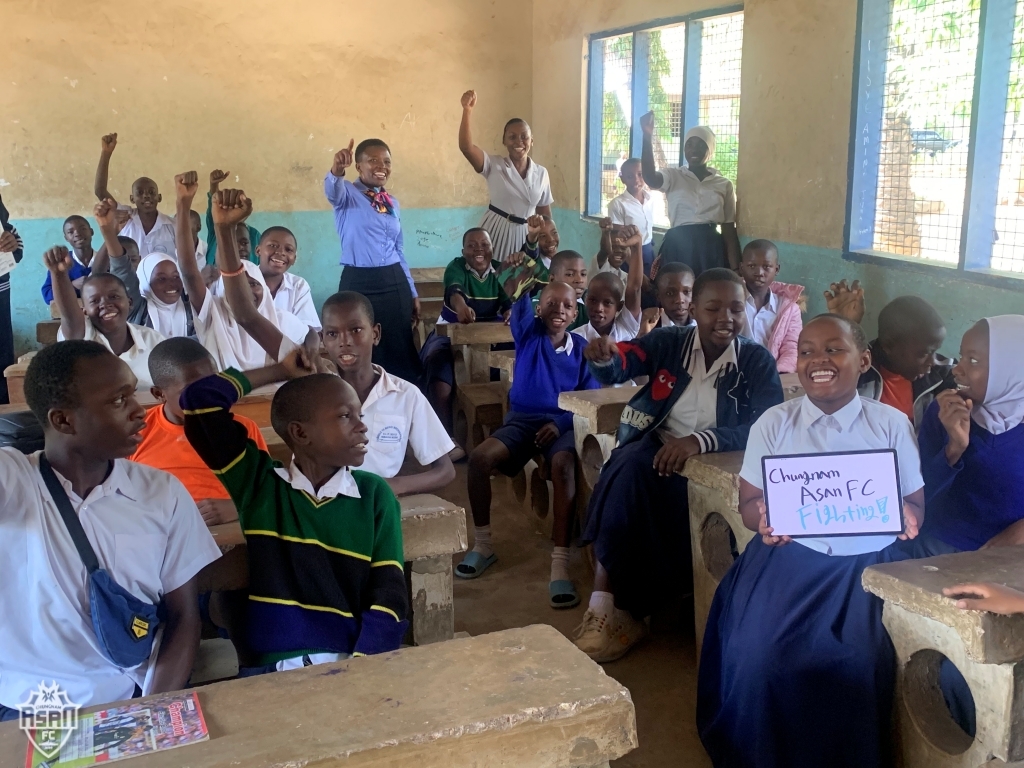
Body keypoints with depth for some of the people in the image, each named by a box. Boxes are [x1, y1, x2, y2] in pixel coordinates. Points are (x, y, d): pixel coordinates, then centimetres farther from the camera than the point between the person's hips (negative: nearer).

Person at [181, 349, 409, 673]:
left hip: (350, 663, 0)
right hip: (274, 666, 0)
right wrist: (282, 371, 11)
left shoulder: (375, 495, 6)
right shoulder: (257, 482, 6)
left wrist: (363, 670, -15)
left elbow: (388, 597, 0)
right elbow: (200, 398, 3)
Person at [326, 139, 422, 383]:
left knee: (399, 351, 8)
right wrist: (337, 170, -50)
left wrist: (412, 292, 18)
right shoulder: (347, 194, -2)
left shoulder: (392, 203, 14)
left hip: (395, 283, 5)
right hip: (359, 283, -5)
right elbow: (332, 189, -27)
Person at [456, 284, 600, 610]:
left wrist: (561, 423, -12)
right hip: (522, 418, 2)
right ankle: (482, 545, -4)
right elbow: (519, 304, -12)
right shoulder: (528, 333, 7)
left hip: (563, 423, -1)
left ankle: (560, 563, -38)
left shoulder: (582, 349, 6)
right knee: (479, 457, -24)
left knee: (564, 465, -36)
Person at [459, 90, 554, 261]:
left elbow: (545, 213, 12)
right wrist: (467, 110, -30)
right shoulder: (494, 165, -4)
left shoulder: (541, 173, 4)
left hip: (525, 235, 3)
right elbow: (466, 147, -21)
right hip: (496, 231, -3)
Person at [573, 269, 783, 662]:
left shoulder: (758, 362, 1)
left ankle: (611, 605, -16)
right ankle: (609, 606, -24)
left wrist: (700, 440, -29)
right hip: (656, 450, 2)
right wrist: (605, 356, -35)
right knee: (630, 469, -32)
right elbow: (617, 366, -8)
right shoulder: (669, 342, 6)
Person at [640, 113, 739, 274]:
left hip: (712, 249, 1)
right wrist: (647, 137, -30)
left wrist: (735, 270, 0)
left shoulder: (724, 184, 9)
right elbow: (650, 178, -18)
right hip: (678, 247, -1)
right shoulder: (673, 176, 6)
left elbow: (729, 230, 7)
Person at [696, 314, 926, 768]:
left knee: (858, 663, -23)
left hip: (868, 562, 0)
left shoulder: (892, 424, 3)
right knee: (758, 655, -21)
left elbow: (915, 501, 5)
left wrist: (908, 517, -19)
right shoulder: (773, 423, 5)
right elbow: (749, 502, 5)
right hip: (790, 553, 1)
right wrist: (764, 518, -19)